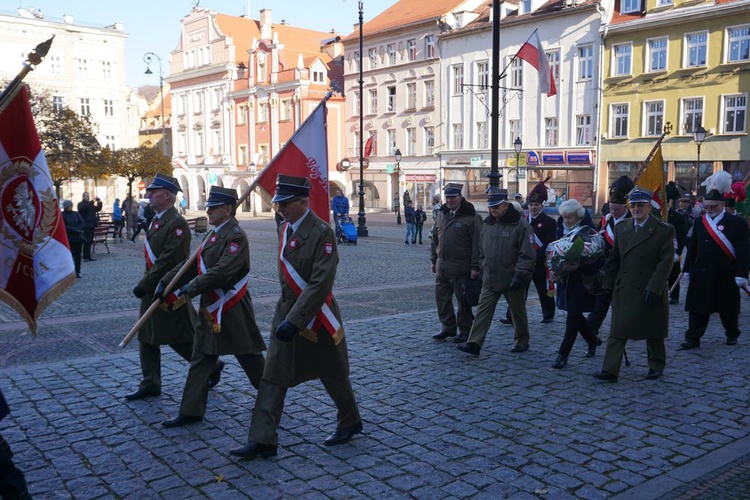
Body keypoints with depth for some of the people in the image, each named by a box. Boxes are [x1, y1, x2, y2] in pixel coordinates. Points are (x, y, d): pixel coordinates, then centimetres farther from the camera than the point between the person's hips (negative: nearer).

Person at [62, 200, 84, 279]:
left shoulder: (76, 214, 13)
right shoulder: (61, 215, -2)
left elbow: (82, 224, 6)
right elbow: (64, 227, -13)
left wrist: (77, 229, -13)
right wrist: (75, 230, -17)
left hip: (78, 237, 4)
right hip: (69, 239, -4)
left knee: (78, 255, 4)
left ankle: (78, 271, 11)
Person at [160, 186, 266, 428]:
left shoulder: (236, 236, -16)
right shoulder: (215, 234, 13)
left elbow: (222, 271, -27)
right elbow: (192, 263, 11)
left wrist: (191, 287, -25)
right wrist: (165, 282, 2)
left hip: (232, 310, -9)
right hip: (211, 308, 9)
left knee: (249, 356, 5)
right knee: (201, 358, 10)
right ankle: (191, 411, 16)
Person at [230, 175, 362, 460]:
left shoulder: (322, 233, -19)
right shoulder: (284, 229, 6)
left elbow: (320, 284, -25)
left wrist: (295, 319, -27)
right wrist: (286, 314, 18)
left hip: (315, 316, -7)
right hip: (286, 312, 7)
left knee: (332, 374, 12)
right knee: (273, 375, 2)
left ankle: (350, 423, 34)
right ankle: (262, 440, 7)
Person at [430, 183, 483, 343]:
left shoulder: (470, 216, -10)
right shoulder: (441, 214, 12)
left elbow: (477, 243, -13)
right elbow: (435, 239, 20)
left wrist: (475, 266, -16)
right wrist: (434, 260, 18)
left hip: (461, 267, -7)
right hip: (442, 266, 7)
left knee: (463, 300, 4)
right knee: (442, 297, 11)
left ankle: (465, 330, 16)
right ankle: (448, 327, 24)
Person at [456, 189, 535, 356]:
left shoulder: (520, 225, -13)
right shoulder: (487, 224, 6)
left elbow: (527, 254, -15)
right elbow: (482, 251, 16)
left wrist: (520, 275, -19)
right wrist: (482, 270, 13)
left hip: (512, 280, -5)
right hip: (490, 279, 5)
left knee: (518, 312, 12)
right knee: (483, 311, 0)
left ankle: (522, 341, 29)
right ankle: (474, 343, -1)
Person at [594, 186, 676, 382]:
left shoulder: (664, 230, -6)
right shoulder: (622, 229, 9)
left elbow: (666, 261, -12)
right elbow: (614, 260, 13)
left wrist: (654, 288, -19)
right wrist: (608, 285, 8)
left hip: (649, 292, -3)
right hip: (623, 290, 4)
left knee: (653, 332, 12)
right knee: (617, 331, -2)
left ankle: (656, 365, 31)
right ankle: (610, 370, -2)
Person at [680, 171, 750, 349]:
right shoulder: (699, 223, 8)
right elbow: (692, 248, 11)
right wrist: (688, 269, 9)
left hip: (725, 276, -3)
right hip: (701, 275, 3)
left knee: (728, 309, 12)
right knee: (697, 308, 1)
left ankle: (732, 334, 33)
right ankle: (693, 338, 5)